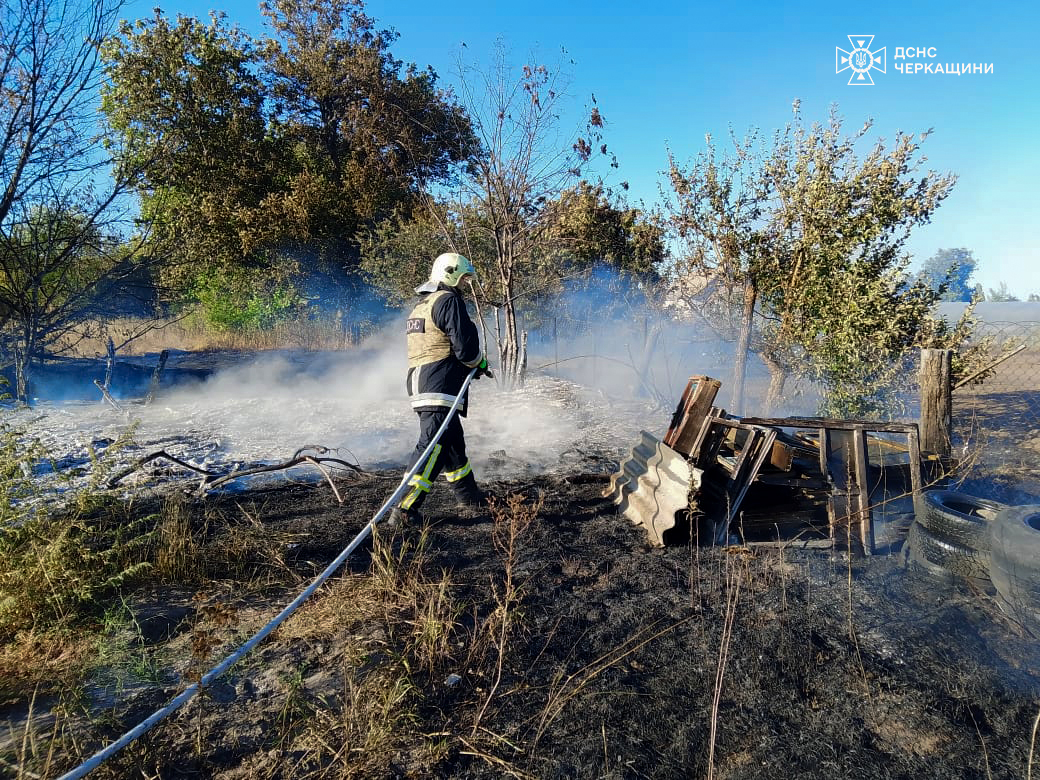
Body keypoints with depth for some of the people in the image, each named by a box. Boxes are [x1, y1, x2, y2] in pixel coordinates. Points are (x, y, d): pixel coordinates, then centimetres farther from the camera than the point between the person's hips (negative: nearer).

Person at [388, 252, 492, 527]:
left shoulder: (421, 304, 22)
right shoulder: (449, 300, -9)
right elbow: (464, 344, -16)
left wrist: (471, 366, 19)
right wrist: (480, 363, 5)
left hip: (420, 382, 11)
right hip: (440, 387, -10)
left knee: (453, 441, 20)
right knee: (433, 444, -12)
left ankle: (468, 494, 35)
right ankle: (405, 509, -13)